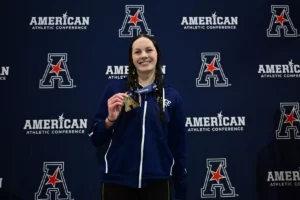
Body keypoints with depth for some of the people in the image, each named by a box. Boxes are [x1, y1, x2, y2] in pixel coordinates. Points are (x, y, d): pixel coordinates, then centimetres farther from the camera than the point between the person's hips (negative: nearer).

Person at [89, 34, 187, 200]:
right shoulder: (114, 88, -1)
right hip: (117, 182, -1)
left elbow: (179, 147, 5)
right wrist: (110, 119, -17)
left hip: (157, 182, 1)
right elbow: (96, 139, 2)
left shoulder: (172, 96, 2)